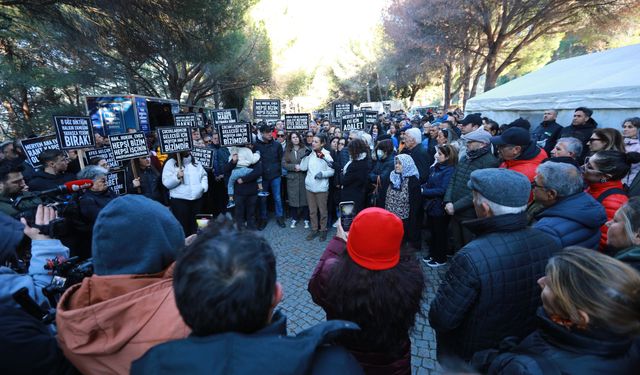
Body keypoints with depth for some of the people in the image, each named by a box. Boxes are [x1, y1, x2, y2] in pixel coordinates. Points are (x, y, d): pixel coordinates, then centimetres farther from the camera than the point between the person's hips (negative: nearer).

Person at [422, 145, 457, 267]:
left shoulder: (449, 170, -16)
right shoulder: (434, 168, 7)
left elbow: (442, 190, -22)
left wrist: (424, 191, -19)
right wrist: (422, 187, -8)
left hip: (440, 207, -7)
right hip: (431, 205, 7)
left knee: (440, 233, 8)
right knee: (432, 231, 18)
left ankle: (441, 258, 25)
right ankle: (433, 254, 34)